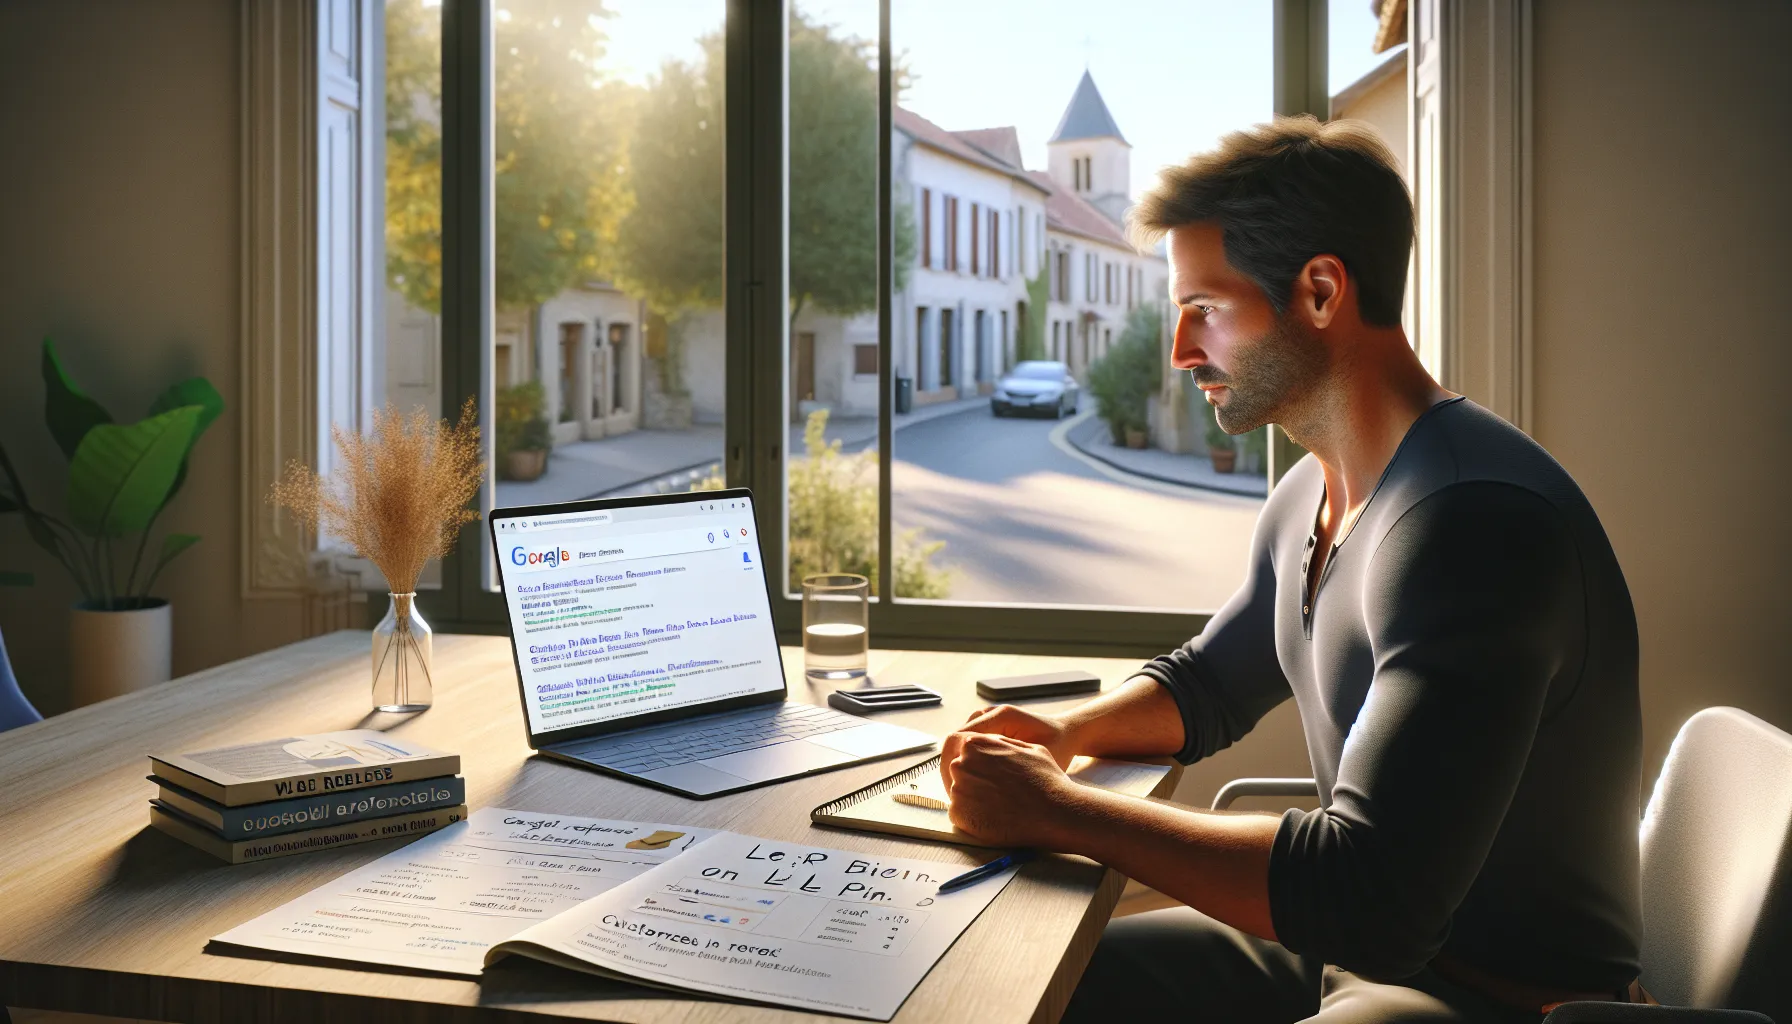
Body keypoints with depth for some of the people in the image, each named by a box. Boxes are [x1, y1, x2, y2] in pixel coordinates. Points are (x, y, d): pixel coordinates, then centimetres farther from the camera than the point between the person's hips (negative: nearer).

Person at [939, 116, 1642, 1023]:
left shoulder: (1474, 521, -26)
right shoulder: (1310, 499, 6)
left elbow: (1372, 898, -31)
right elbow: (1205, 684, 20)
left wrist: (1055, 811, -25)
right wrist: (1065, 732, -1)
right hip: (1347, 951, 9)